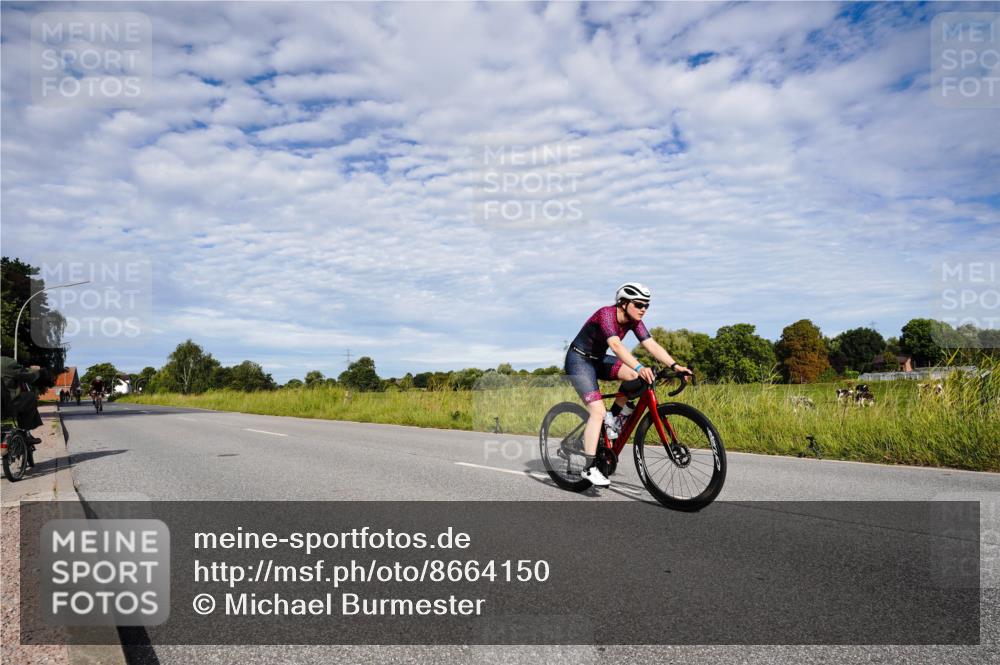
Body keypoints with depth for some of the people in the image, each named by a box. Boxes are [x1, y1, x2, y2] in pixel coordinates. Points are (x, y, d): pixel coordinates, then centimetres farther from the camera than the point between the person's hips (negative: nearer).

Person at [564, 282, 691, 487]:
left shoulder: (633, 321, -5)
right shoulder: (606, 314, -27)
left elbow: (652, 345, -13)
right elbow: (615, 345, -42)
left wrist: (675, 366, -27)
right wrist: (639, 367, -55)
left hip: (598, 360, 7)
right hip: (579, 360, -7)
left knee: (635, 375, -17)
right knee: (598, 411, -20)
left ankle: (614, 418, 0)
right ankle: (589, 468, -14)